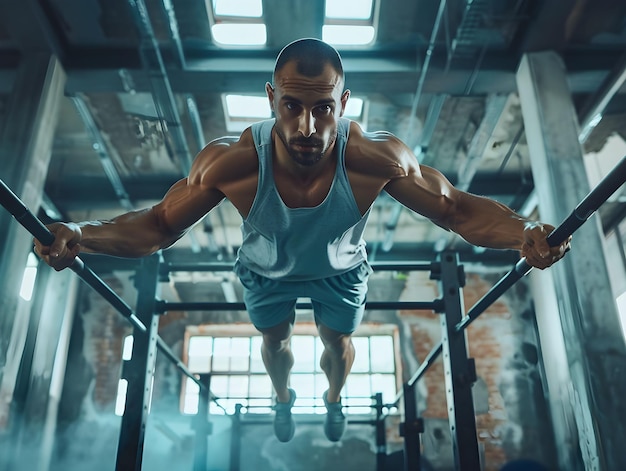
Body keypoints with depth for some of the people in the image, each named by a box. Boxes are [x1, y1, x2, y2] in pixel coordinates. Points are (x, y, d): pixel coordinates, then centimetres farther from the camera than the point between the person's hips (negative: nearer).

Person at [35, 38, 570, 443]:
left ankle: (334, 398, 65)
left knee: (338, 342, 26)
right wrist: (82, 235, -42)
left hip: (341, 271, 1)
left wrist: (523, 233, -47)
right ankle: (284, 397, 66)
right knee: (275, 340, 27)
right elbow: (158, 225, -25)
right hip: (267, 273, 0)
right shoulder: (230, 162, -40)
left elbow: (458, 209, -28)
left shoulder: (378, 158, -41)